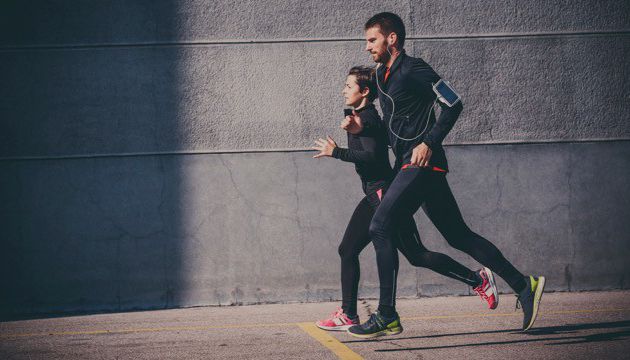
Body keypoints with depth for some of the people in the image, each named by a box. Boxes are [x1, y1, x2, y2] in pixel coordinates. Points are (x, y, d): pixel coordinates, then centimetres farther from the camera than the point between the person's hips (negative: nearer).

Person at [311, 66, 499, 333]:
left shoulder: (367, 118, -14)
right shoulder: (360, 116, 15)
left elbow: (372, 156, -25)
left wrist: (336, 152, -22)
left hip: (384, 195, -10)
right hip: (374, 196, 10)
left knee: (415, 255, -7)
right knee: (347, 250, 8)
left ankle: (478, 280, 1)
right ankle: (348, 314, 12)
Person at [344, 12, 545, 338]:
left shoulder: (413, 69, -9)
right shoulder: (383, 75, 18)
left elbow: (453, 105, -12)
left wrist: (428, 143, -17)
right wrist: (363, 128, 9)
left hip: (422, 163, -10)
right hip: (409, 166, 10)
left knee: (380, 226, -15)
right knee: (458, 235, 9)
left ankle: (387, 316, -13)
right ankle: (523, 286, 13)